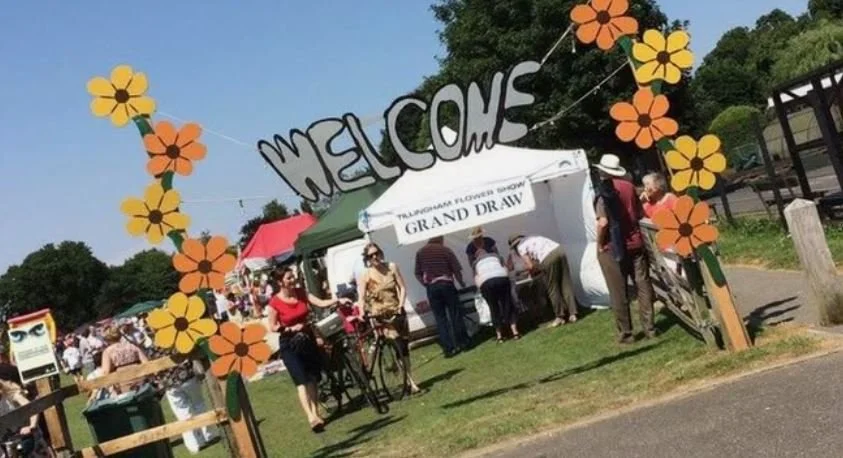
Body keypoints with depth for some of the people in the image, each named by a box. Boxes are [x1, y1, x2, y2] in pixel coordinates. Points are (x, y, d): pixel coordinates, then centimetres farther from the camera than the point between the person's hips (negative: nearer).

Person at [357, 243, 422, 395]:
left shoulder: (392, 267, 0)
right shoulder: (365, 275, -7)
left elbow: (402, 287, -2)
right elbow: (361, 297, -15)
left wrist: (400, 305, -14)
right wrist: (362, 313, -31)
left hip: (397, 311, 3)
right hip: (380, 314, -3)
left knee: (405, 344, 8)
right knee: (399, 345, -14)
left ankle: (408, 379, 22)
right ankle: (410, 381, -11)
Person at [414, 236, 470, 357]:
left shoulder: (420, 252, 7)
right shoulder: (445, 250, -1)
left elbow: (418, 274, 6)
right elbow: (457, 270, -3)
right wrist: (461, 283, 13)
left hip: (431, 288, 2)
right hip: (446, 285, -2)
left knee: (440, 318, 4)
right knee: (455, 314, 9)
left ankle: (448, 348, 0)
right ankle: (462, 343, 14)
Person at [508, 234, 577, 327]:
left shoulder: (520, 247, 12)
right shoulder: (532, 238, 34)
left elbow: (530, 266, 5)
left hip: (548, 258, -7)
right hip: (559, 250, 7)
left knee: (553, 289, 6)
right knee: (566, 284, 8)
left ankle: (560, 316, 11)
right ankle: (572, 314, 8)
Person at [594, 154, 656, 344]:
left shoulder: (603, 191, -13)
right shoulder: (629, 186, 3)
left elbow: (603, 222, -20)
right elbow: (640, 214, 11)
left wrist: (599, 245, -9)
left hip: (612, 248, -4)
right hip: (635, 243, 5)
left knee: (619, 293, 4)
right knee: (643, 286, 11)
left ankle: (626, 333, 9)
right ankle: (649, 328, 15)